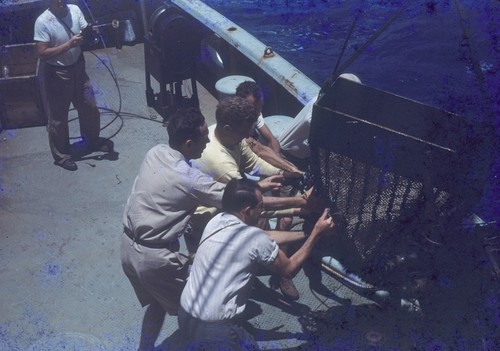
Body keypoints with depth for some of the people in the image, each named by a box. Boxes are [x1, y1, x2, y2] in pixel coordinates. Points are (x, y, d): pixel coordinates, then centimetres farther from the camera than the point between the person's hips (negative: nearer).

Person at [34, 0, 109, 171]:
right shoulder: (42, 21, -21)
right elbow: (42, 53, -21)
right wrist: (69, 44, -28)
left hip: (78, 68, 5)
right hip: (57, 74, -5)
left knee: (90, 107, 18)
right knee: (58, 117, 8)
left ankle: (93, 141, 43)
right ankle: (61, 155, 25)